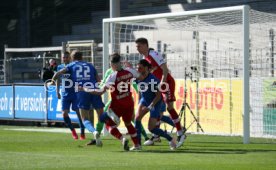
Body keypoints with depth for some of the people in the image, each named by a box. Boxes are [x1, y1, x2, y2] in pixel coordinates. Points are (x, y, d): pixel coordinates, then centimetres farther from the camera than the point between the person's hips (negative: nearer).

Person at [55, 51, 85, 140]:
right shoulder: (60, 67, 6)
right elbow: (58, 80, 17)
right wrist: (57, 92, 13)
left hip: (75, 93, -3)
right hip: (65, 94, 3)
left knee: (79, 112, -4)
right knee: (64, 114, -5)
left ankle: (82, 133, 6)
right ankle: (72, 130, 17)